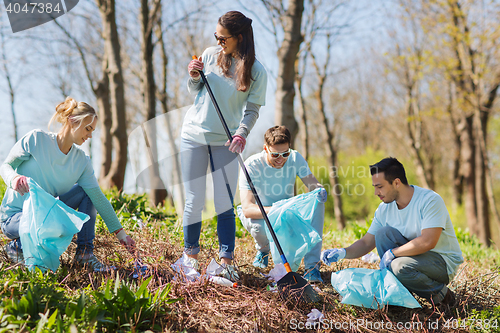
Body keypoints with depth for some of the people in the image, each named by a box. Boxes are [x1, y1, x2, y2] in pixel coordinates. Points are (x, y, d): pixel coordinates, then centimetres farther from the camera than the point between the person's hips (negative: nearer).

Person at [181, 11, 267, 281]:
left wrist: (242, 133, -23)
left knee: (225, 204, -2)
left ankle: (226, 261, 8)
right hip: (194, 135, 2)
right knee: (194, 201, 4)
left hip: (225, 142, -2)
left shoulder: (256, 71, -6)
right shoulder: (210, 55, 1)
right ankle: (191, 255, 19)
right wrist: (194, 77, -9)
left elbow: (252, 110, -6)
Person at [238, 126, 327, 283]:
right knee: (259, 227, -40)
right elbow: (247, 209, -35)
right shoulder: (251, 166, -27)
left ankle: (312, 265, -26)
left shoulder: (295, 158, -15)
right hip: (259, 213, -3)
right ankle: (263, 249, 1)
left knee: (316, 203, -26)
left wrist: (320, 191, -41)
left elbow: (314, 184, -14)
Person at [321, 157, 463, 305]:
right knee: (384, 233, -17)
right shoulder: (385, 209, -2)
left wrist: (391, 253, -24)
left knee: (400, 266, -33)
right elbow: (366, 243, 2)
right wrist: (342, 253, -16)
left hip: (445, 261, -5)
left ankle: (441, 293, -6)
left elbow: (427, 242, -31)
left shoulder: (430, 200, -21)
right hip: (416, 256, 6)